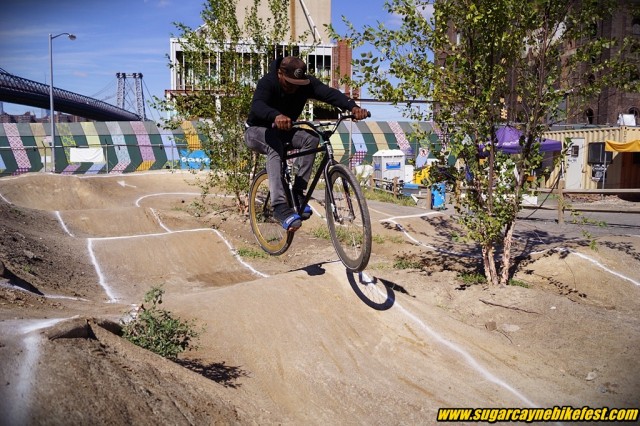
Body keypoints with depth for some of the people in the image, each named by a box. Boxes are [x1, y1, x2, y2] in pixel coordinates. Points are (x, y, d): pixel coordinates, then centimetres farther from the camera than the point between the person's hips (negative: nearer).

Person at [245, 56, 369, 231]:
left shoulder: (307, 83, -17)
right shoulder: (267, 82, -27)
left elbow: (330, 93, -33)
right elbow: (257, 106, -46)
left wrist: (353, 107, -53)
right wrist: (277, 116, -69)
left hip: (282, 131, 5)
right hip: (257, 131, -4)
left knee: (311, 139, -24)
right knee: (275, 146, -37)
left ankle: (298, 193, -18)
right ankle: (280, 206, -44)